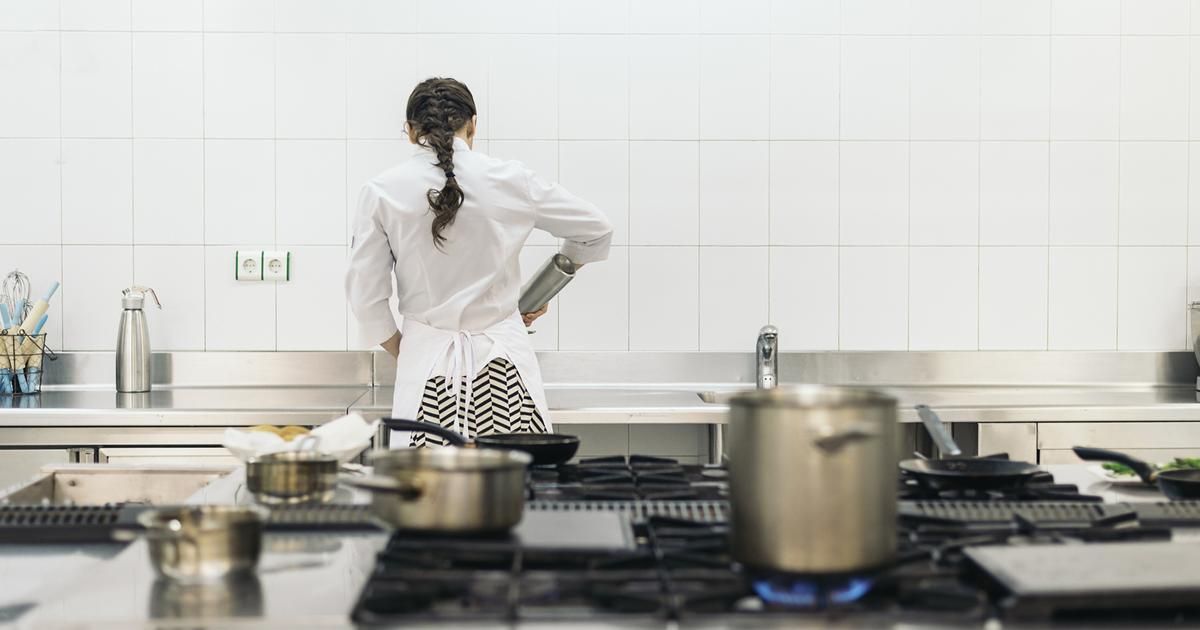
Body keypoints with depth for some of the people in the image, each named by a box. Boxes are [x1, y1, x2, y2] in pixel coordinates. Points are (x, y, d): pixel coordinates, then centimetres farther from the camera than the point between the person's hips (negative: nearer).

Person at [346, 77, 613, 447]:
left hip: (427, 358, 0)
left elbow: (366, 297, 2)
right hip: (501, 358, 0)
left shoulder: (382, 192, -1)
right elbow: (597, 230, 12)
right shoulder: (509, 180, 0)